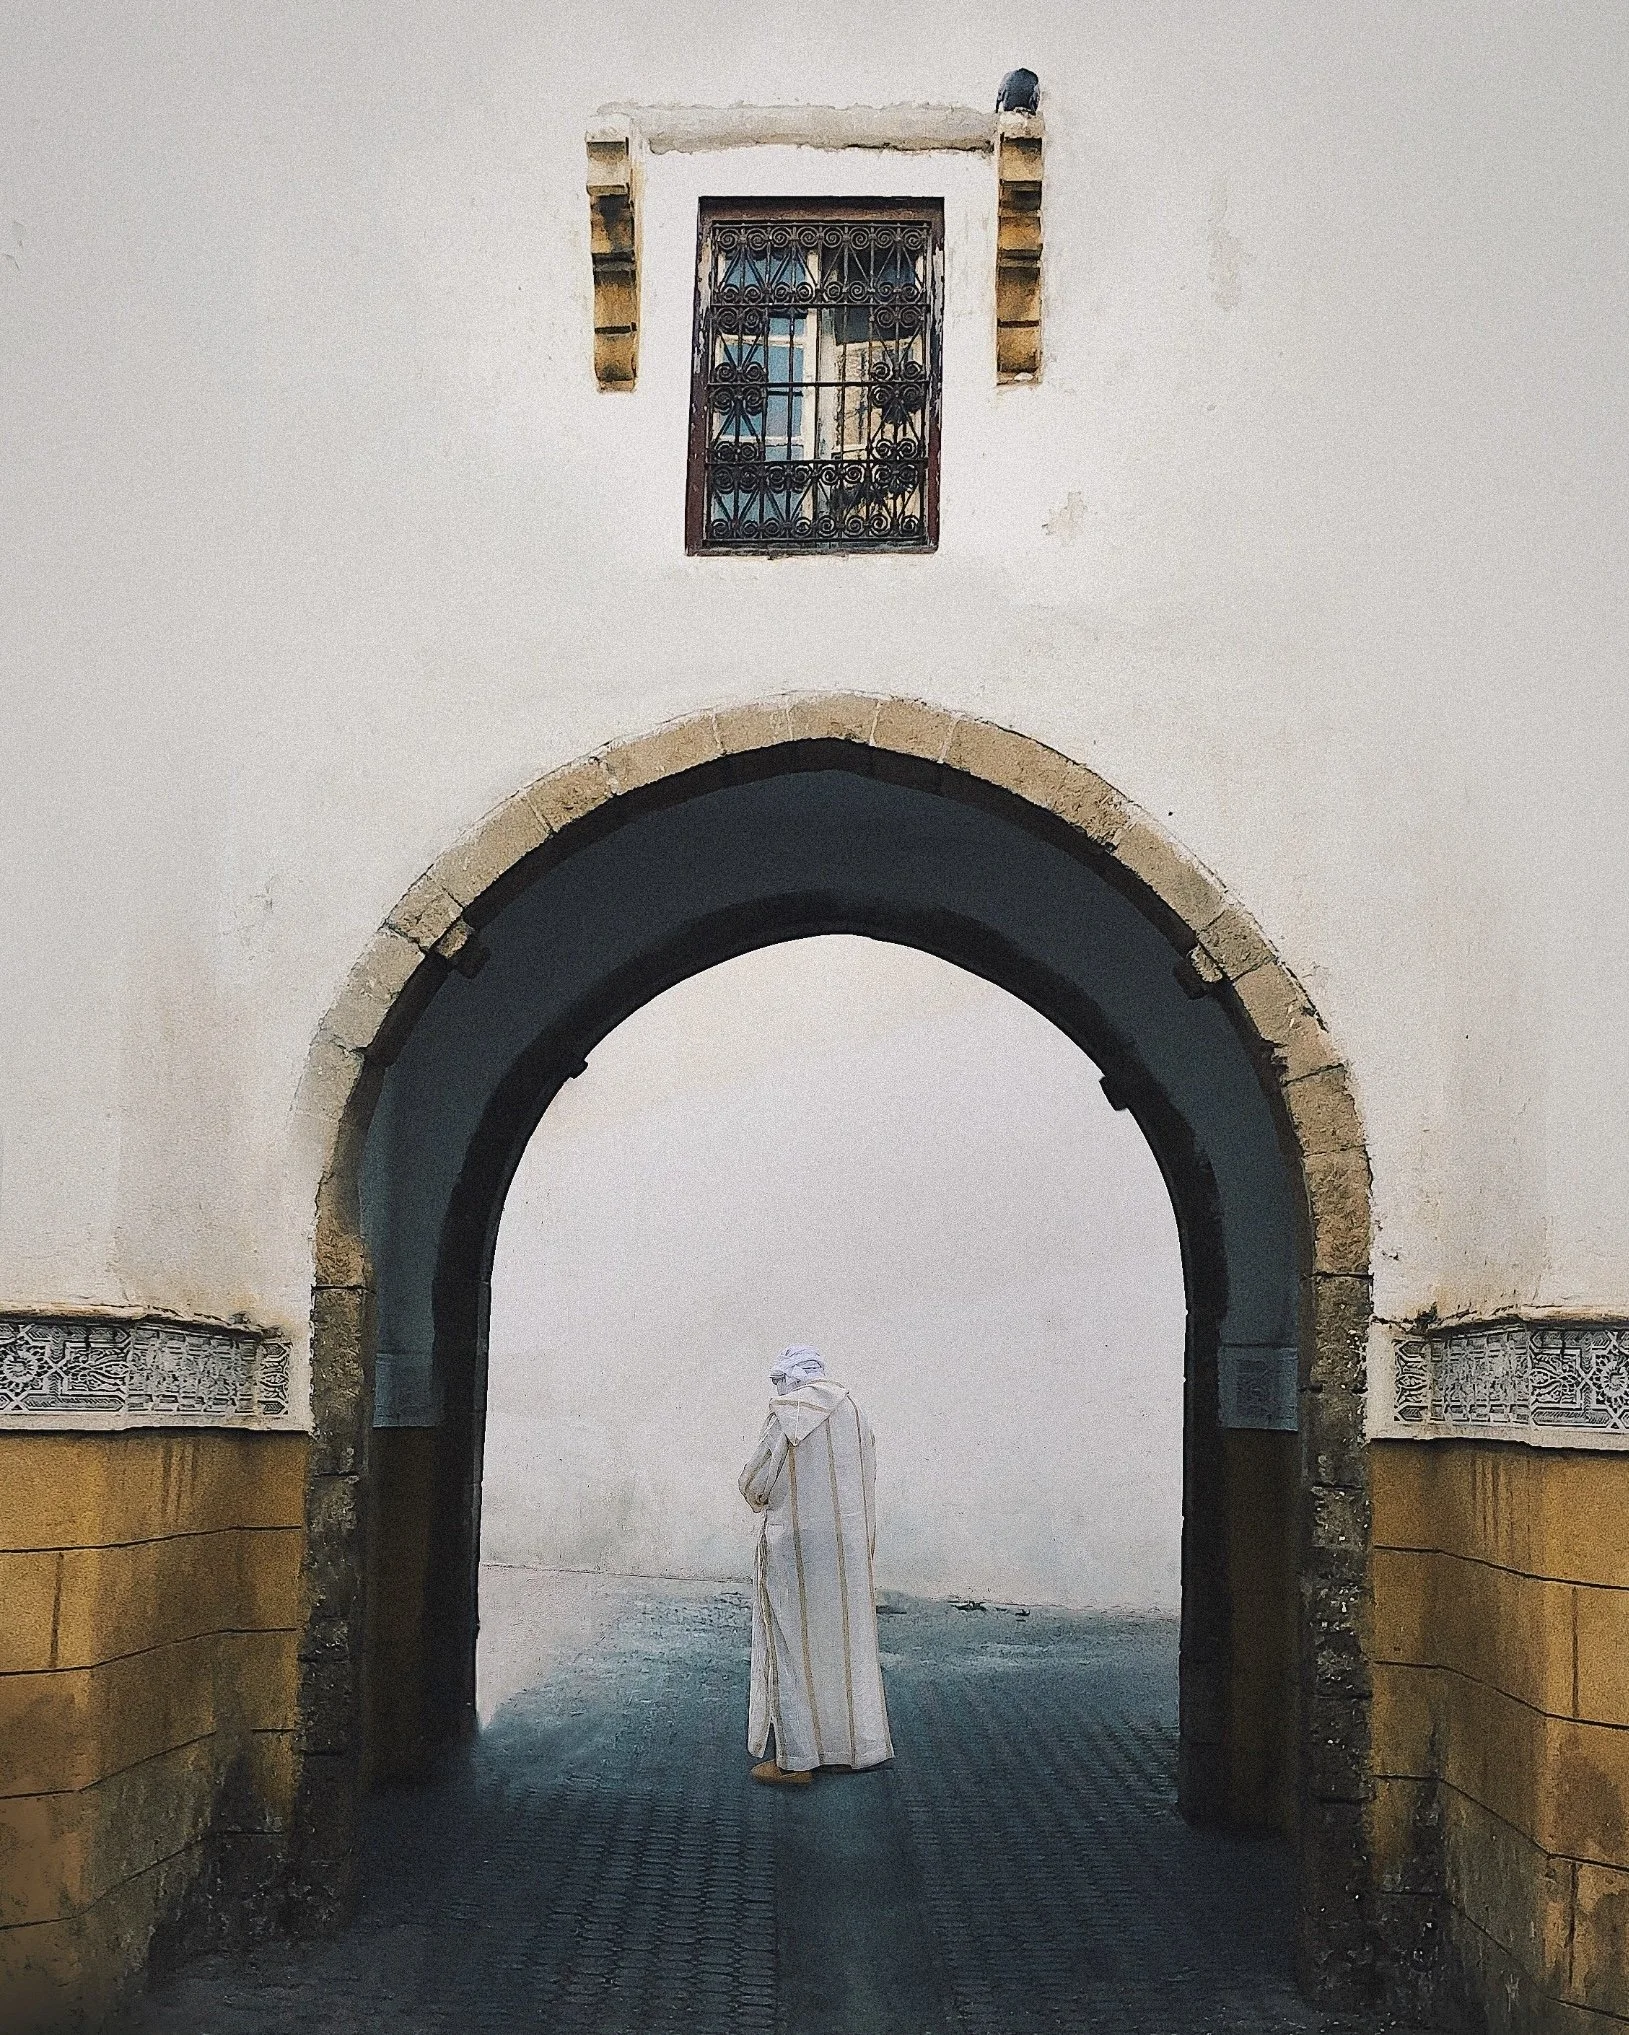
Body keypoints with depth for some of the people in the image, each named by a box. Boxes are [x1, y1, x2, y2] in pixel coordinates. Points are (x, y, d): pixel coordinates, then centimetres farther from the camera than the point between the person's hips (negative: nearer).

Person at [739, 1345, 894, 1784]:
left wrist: (758, 1496, 10)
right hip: (849, 1549, 6)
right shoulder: (853, 1413, 6)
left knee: (792, 1647, 2)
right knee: (847, 1643, 15)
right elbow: (867, 1488, 11)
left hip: (794, 1546, -6)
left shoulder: (787, 1413, -13)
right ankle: (855, 1744, 23)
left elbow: (755, 1484, -11)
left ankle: (797, 1759, 4)